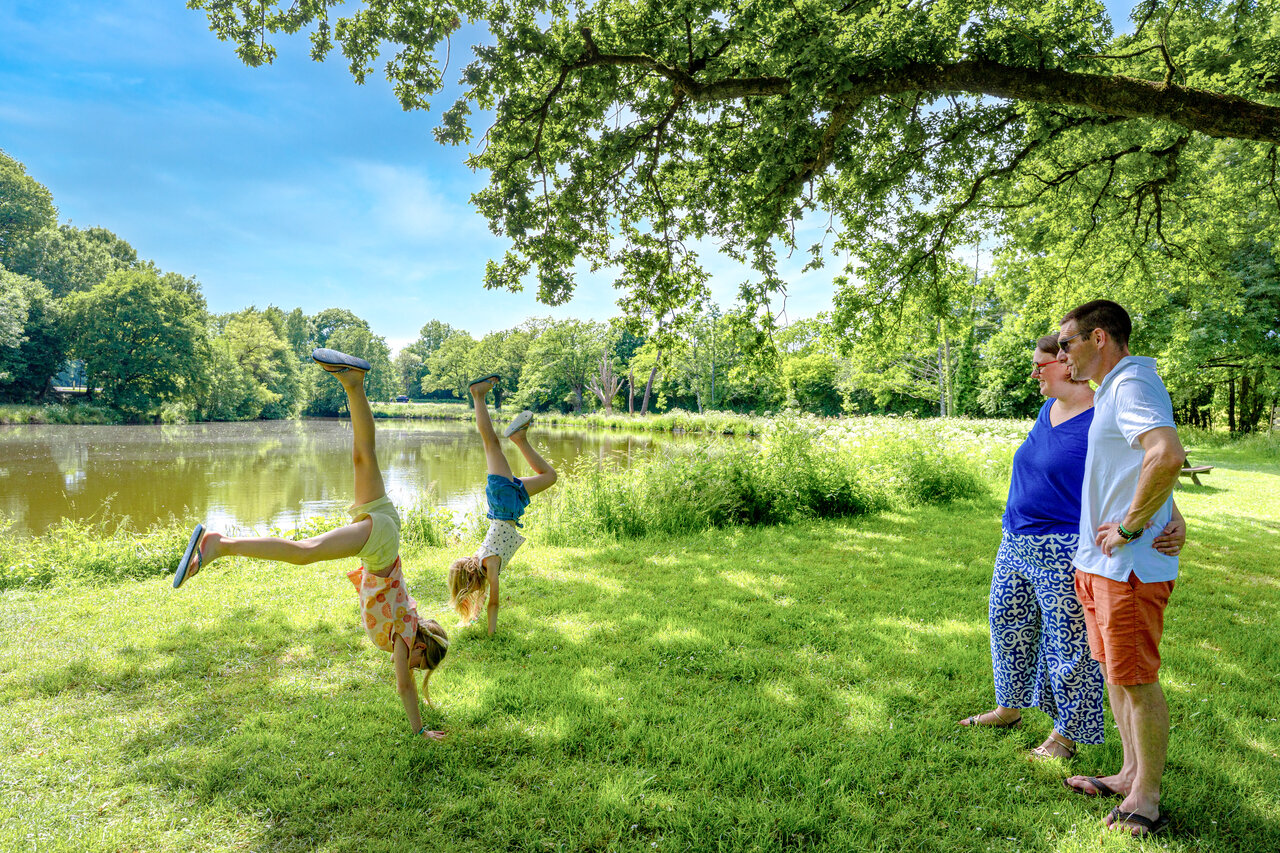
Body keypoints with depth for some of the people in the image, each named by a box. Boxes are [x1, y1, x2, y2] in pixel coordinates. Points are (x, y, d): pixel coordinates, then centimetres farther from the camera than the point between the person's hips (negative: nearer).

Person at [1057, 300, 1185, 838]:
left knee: (1137, 680, 1)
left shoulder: (1132, 383, -16)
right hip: (1100, 563, 10)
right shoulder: (1113, 390, 16)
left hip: (1129, 566, -10)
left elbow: (1168, 455, -34)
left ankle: (1146, 798, 15)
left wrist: (1129, 526, -24)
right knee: (1114, 672, 18)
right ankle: (1132, 773, 32)